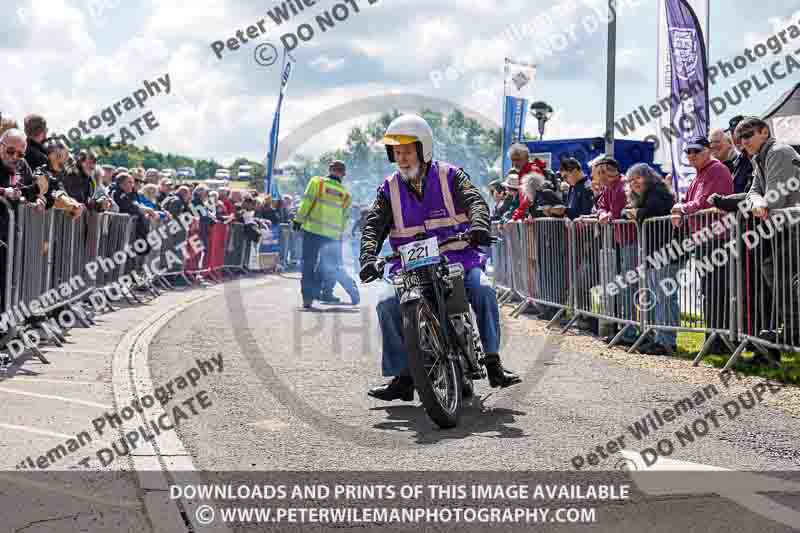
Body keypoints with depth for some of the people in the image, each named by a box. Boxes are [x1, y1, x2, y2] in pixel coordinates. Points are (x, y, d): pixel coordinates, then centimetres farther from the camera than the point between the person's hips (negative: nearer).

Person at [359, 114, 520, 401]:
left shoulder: (449, 176, 3)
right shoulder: (390, 189, 9)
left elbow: (475, 200, -12)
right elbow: (374, 225, -1)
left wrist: (478, 226, -36)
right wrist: (369, 258, -20)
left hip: (458, 258, -2)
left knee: (483, 290, -29)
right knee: (387, 304, -23)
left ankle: (493, 363, -20)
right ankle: (403, 376, -15)